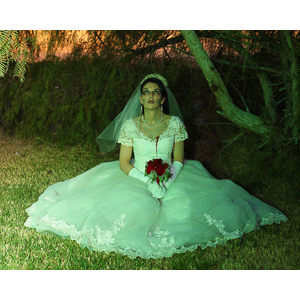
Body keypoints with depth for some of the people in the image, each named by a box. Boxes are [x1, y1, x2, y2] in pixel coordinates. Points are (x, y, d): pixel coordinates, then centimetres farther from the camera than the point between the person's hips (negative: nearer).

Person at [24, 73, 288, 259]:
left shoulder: (175, 123, -4)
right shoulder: (130, 125, -6)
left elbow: (179, 160, 0)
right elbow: (124, 163, -6)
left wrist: (167, 182, -18)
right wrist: (148, 182, -20)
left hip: (171, 179, 1)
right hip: (136, 179, -1)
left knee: (190, 204, -23)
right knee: (135, 207, -30)